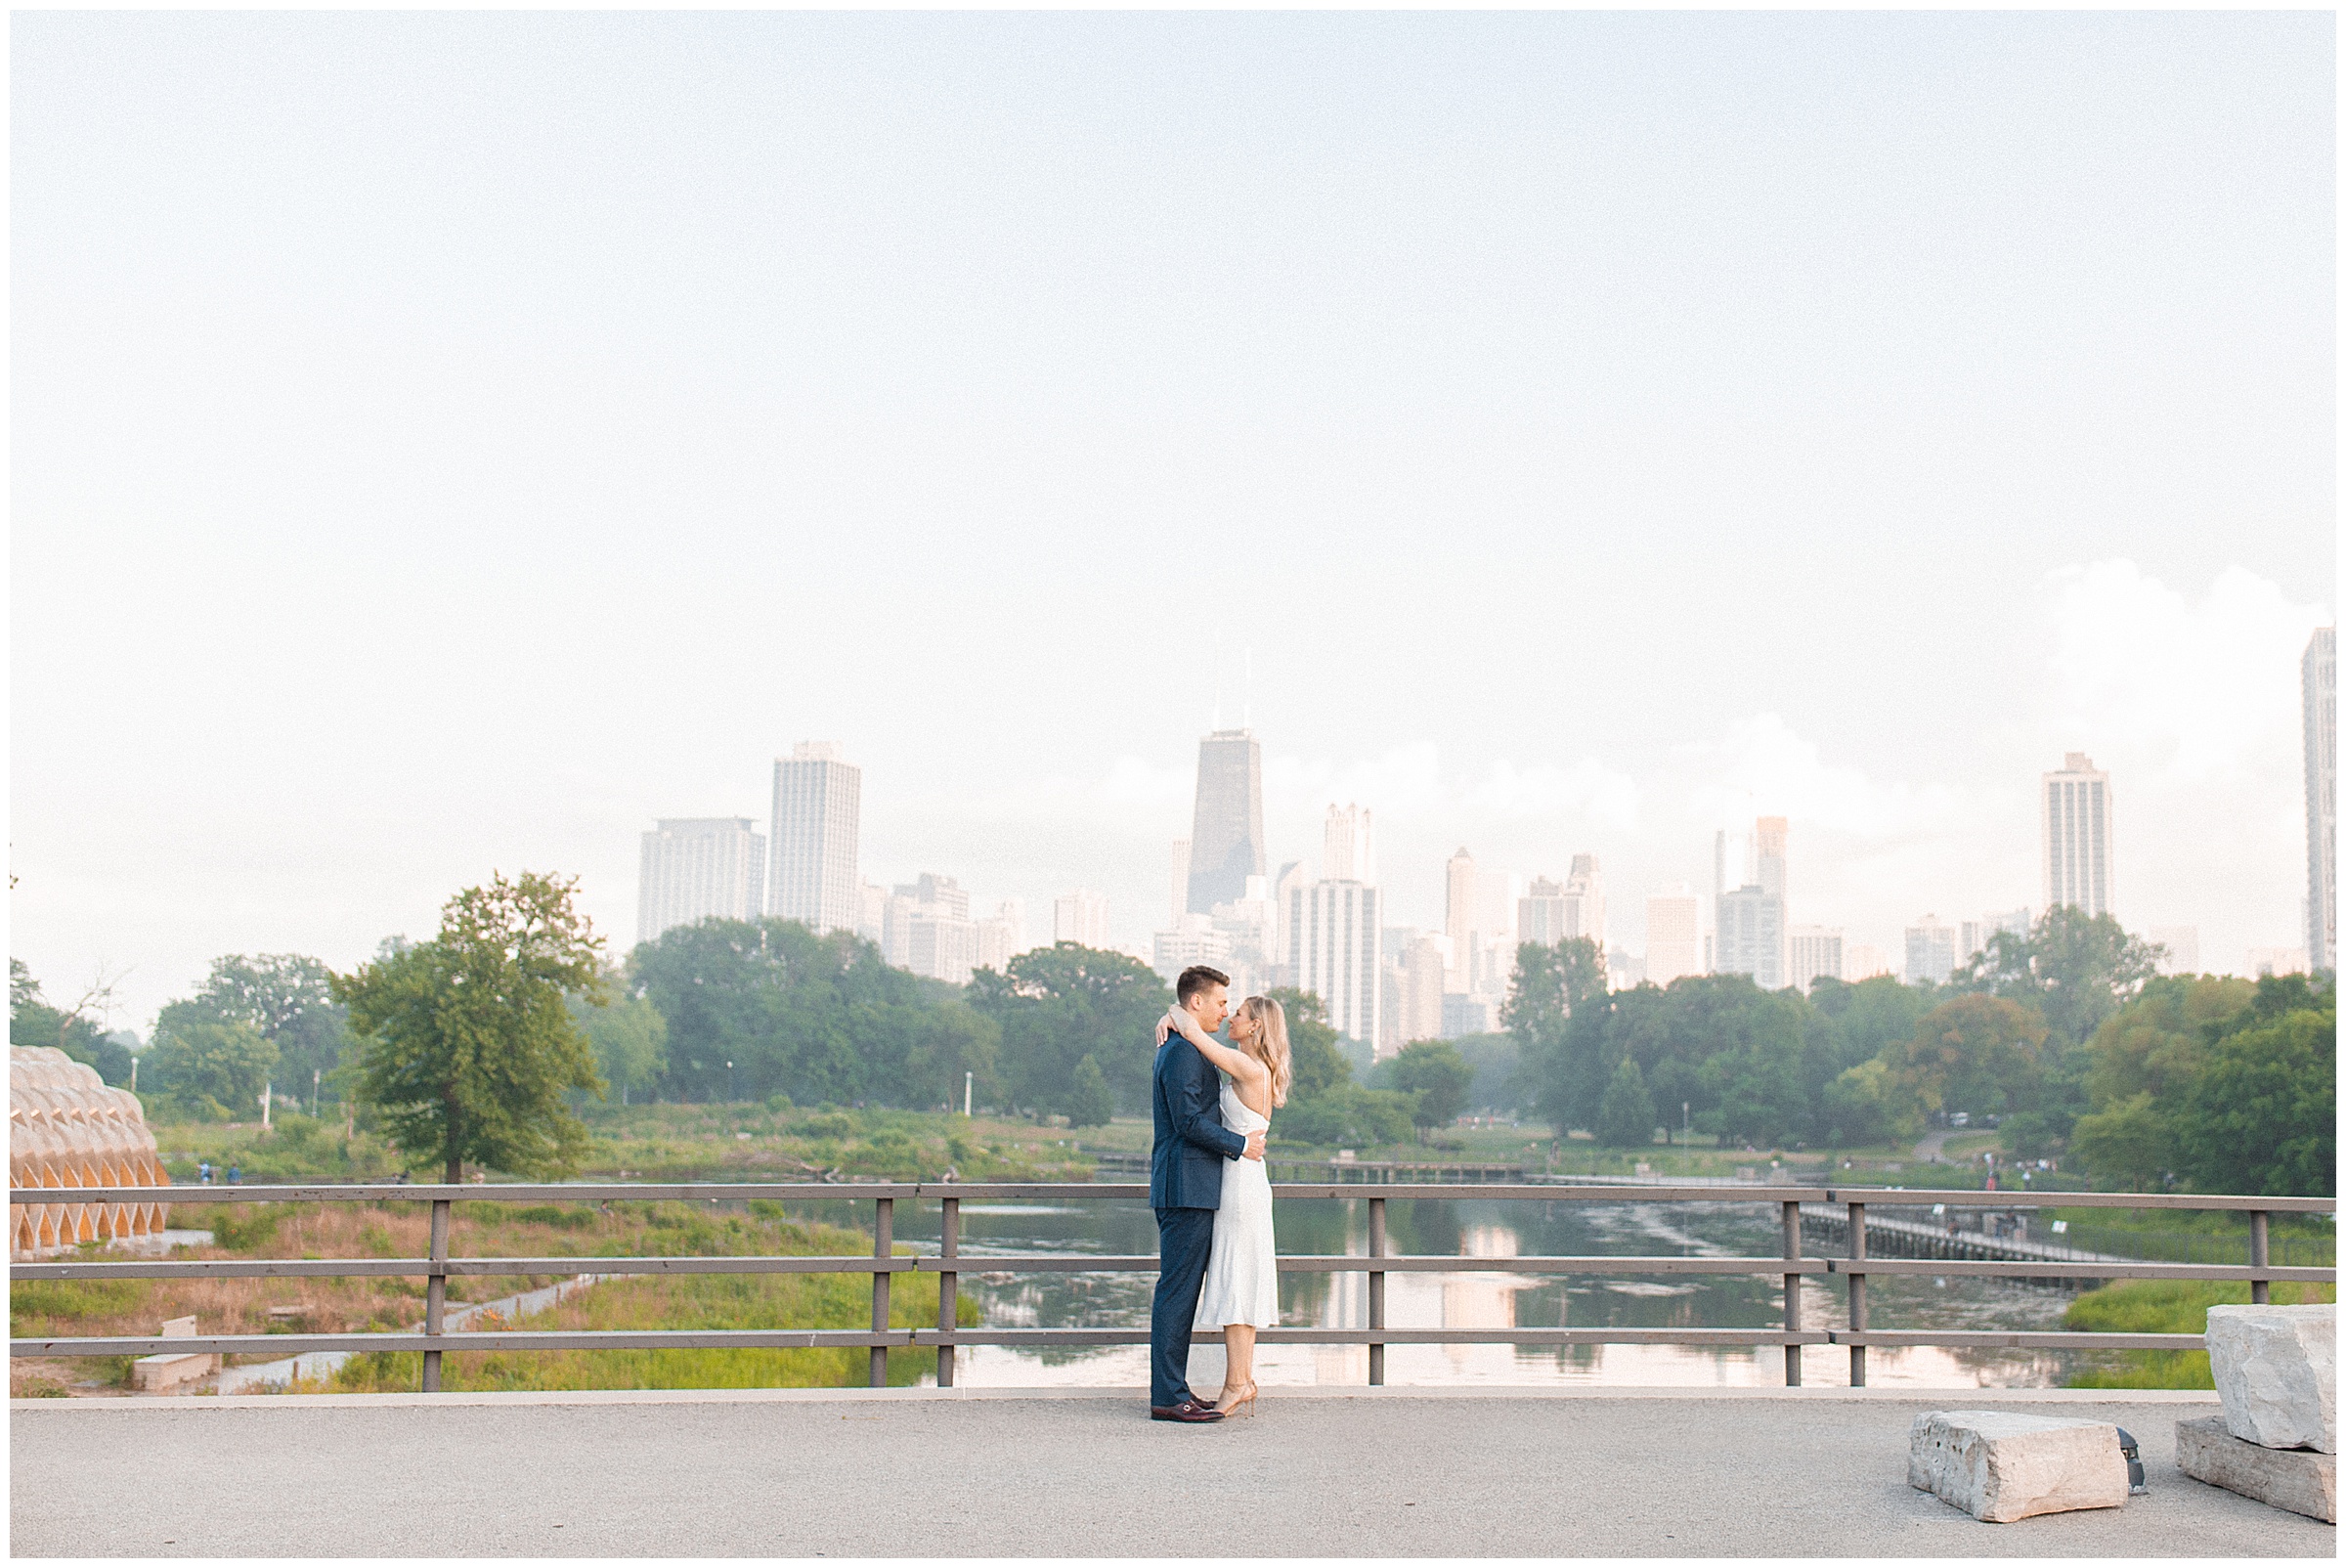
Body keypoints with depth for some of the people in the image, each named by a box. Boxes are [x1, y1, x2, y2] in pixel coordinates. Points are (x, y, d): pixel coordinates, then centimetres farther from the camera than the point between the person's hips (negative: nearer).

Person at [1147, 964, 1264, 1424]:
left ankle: (1172, 1388, 17)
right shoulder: (1183, 1053, -13)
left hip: (1189, 1188, 11)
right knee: (1177, 1289, -8)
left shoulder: (1177, 1050, 20)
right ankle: (1167, 1397, -6)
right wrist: (1240, 1145, -11)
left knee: (1181, 1290, 12)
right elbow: (1190, 1121, -19)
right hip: (1187, 1187, -11)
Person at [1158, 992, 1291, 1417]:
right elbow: (1189, 1032, 20)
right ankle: (1244, 1381, 15)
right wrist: (1170, 1021, 2)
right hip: (1247, 1181, 10)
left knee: (1232, 1281, -7)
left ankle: (1236, 1383, -4)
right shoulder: (1254, 1071, 13)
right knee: (1241, 1284, 11)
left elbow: (1192, 1032, -18)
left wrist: (1177, 1012, 1)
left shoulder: (1250, 1068, -16)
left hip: (1240, 1184, -10)